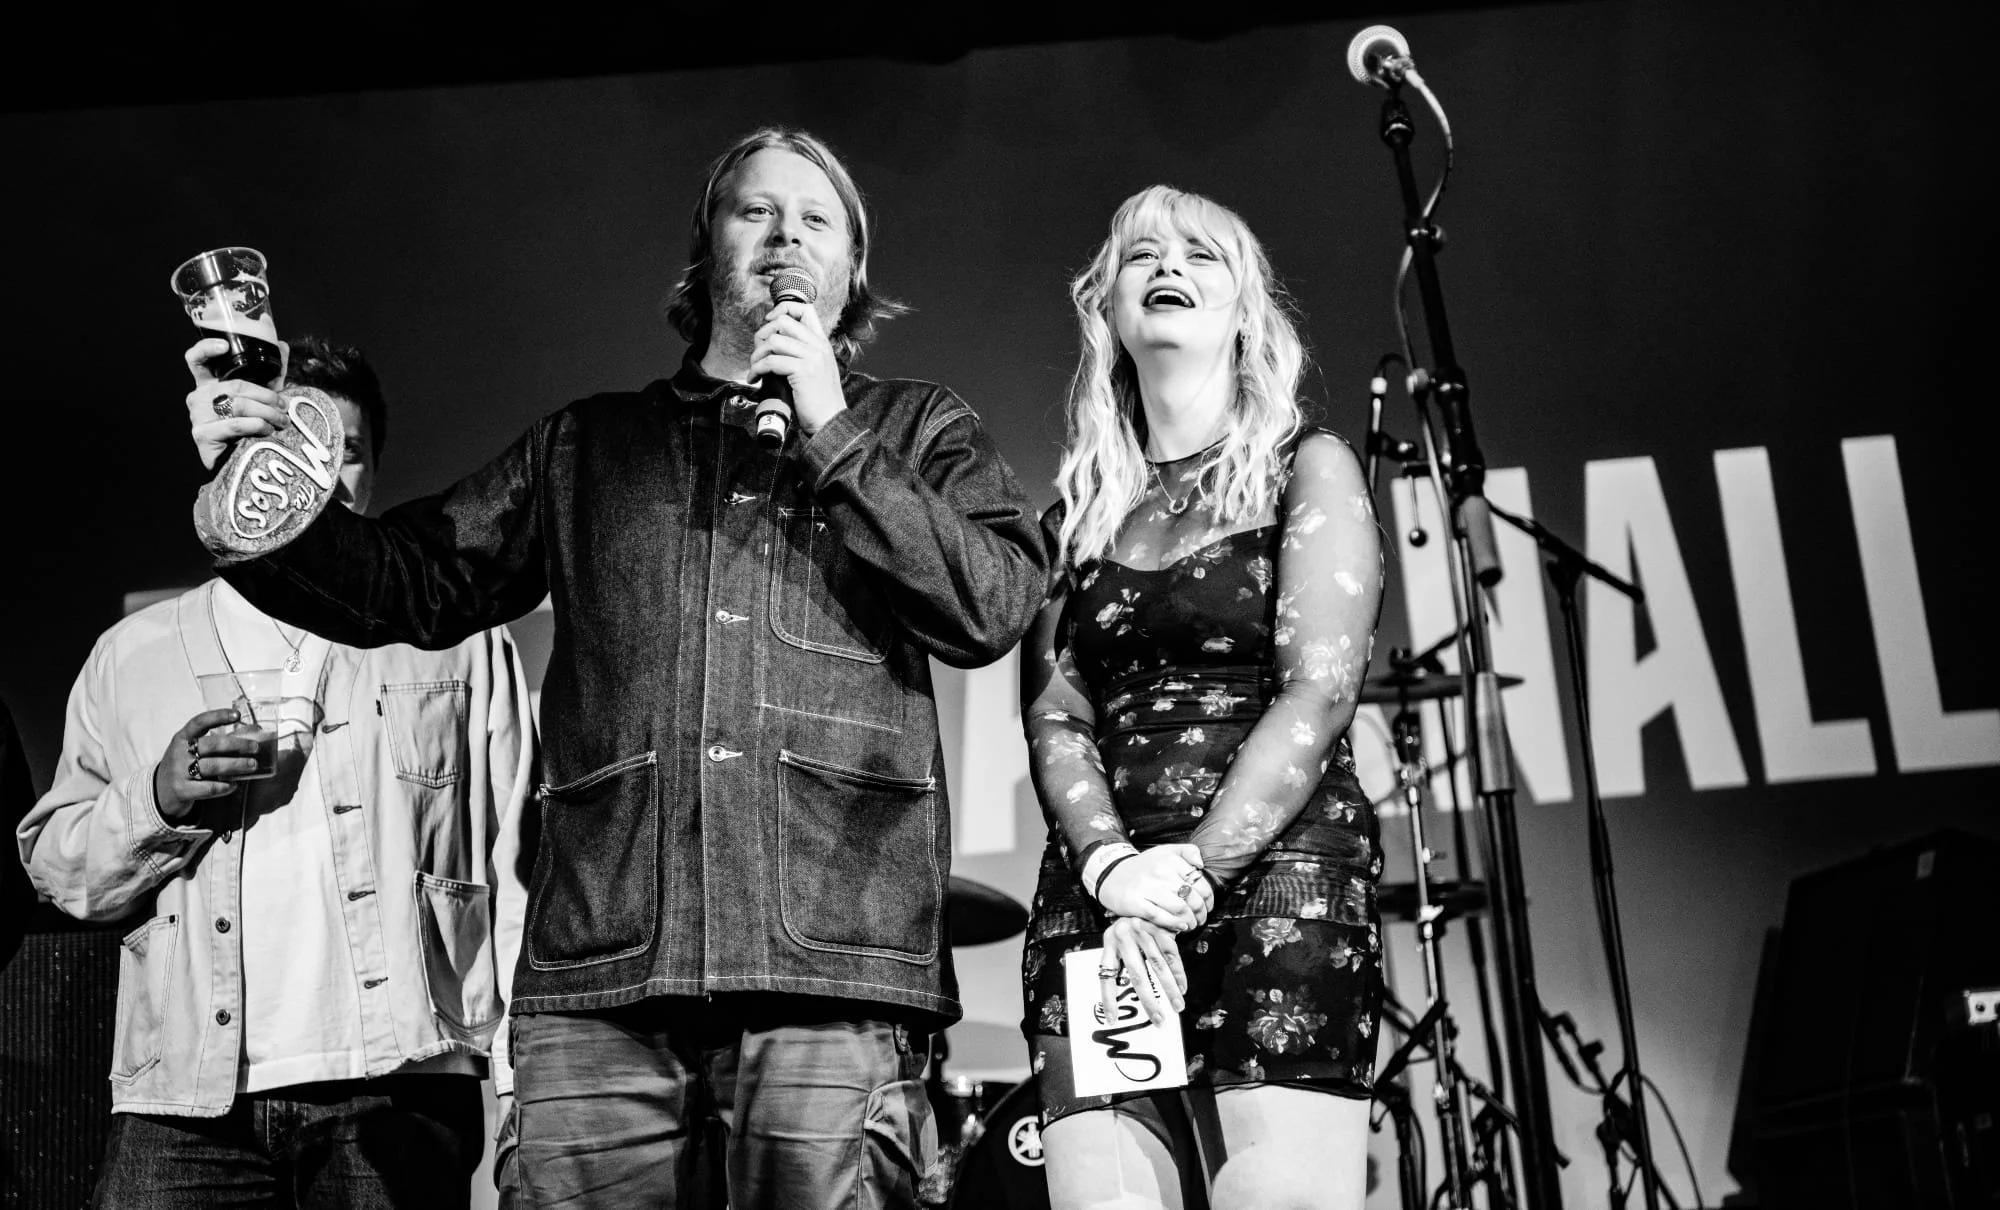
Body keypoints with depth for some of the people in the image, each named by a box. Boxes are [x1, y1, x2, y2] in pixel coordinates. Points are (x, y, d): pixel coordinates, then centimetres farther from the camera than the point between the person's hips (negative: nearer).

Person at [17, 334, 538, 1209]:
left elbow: (520, 858, 6)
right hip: (187, 1102, 1)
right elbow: (53, 865, 16)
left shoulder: (456, 637, 13)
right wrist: (158, 801, -4)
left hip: (398, 1082, -1)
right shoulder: (132, 654, 18)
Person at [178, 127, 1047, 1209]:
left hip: (831, 963, -2)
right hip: (597, 964, 2)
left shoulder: (918, 430, 16)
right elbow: (408, 584, 16)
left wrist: (832, 440, -1)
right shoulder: (587, 444, 22)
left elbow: (993, 611, 0)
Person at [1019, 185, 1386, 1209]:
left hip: (1275, 876, -3)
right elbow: (1054, 722, 8)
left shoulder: (1307, 470, 8)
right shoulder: (1077, 512, 18)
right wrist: (1117, 870, -12)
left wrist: (1190, 876, -14)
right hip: (1097, 894, 3)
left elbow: (1319, 693, -4)